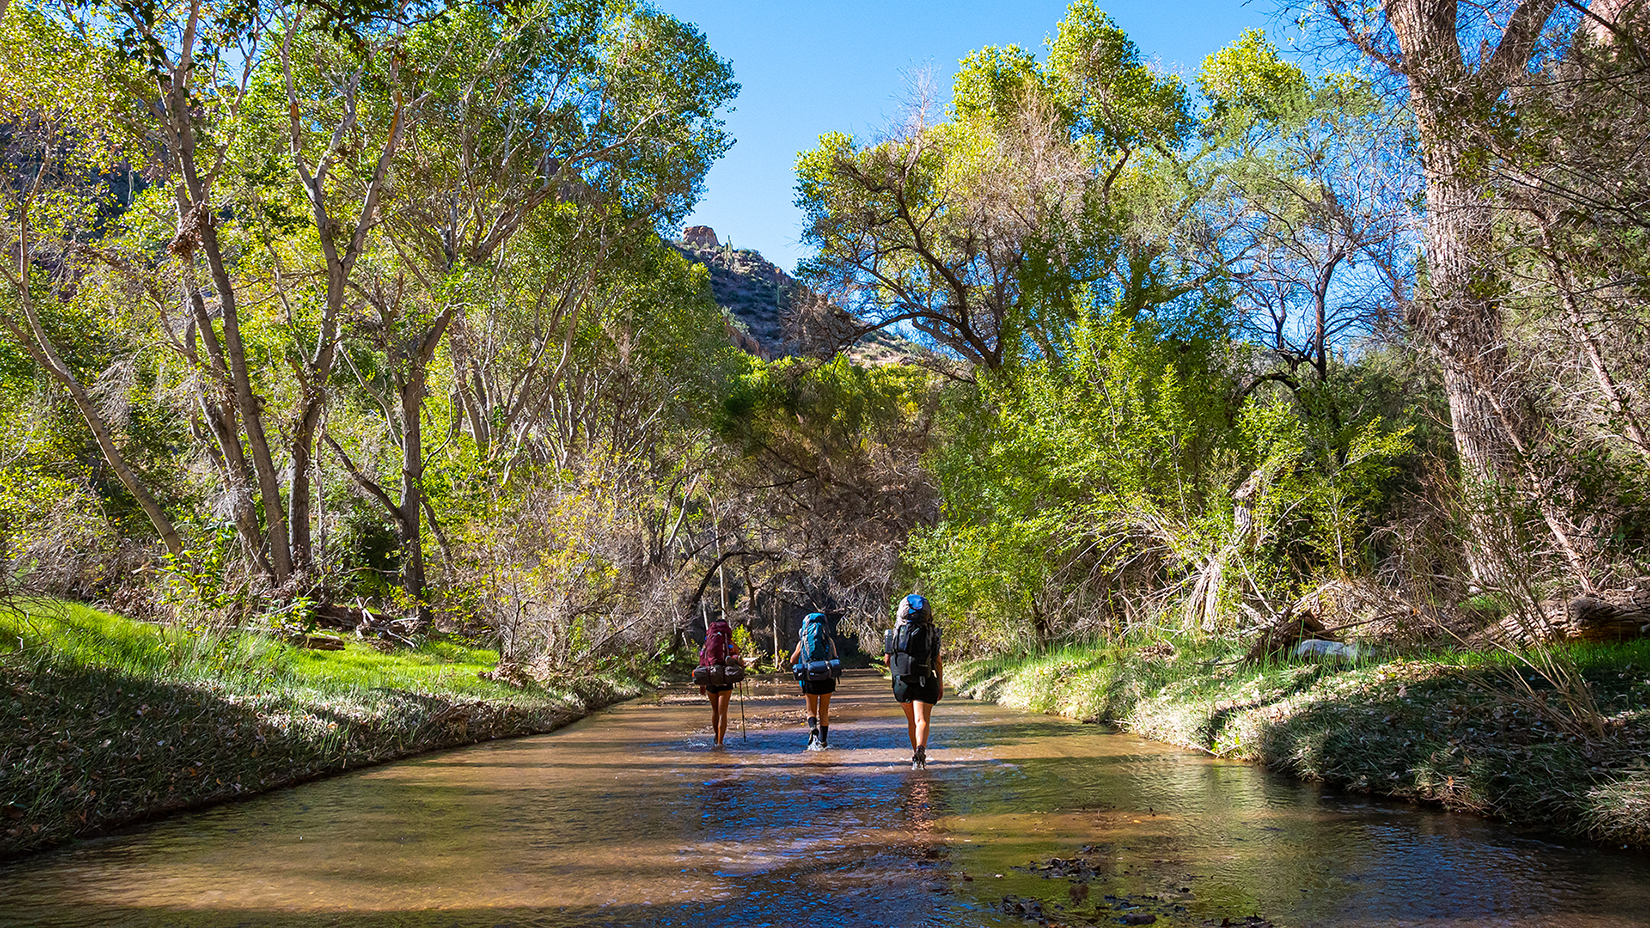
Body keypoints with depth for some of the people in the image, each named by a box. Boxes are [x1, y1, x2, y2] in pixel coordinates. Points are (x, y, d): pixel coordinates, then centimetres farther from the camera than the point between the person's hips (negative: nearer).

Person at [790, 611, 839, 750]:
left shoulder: (803, 641, 5)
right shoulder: (830, 641, 8)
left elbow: (793, 661, 9)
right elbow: (835, 658, 13)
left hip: (810, 680, -1)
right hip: (827, 680, 1)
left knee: (811, 711, 12)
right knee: (824, 712, 12)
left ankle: (813, 728, -18)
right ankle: (823, 742, 10)